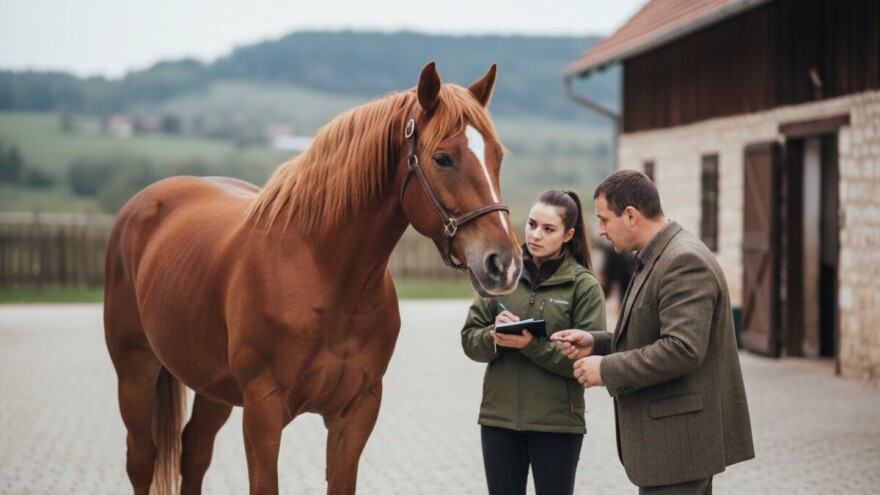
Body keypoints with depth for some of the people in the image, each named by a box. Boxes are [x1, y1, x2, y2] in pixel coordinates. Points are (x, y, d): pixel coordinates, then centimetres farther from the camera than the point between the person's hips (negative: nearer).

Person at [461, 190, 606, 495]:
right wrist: (494, 337, -17)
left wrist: (532, 345, -22)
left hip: (558, 421, -3)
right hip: (499, 416, 3)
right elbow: (469, 338, 5)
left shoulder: (584, 285, -4)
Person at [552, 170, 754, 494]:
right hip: (671, 439, 11)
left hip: (679, 441, -11)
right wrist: (594, 343, 8)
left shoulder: (685, 262, -18)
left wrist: (607, 369, -19)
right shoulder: (658, 258, 16)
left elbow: (683, 349, -27)